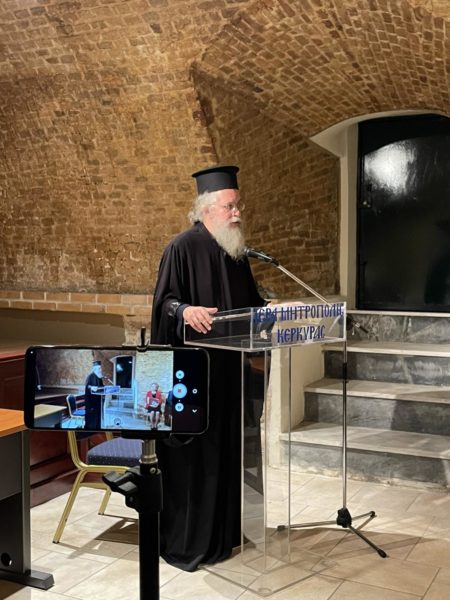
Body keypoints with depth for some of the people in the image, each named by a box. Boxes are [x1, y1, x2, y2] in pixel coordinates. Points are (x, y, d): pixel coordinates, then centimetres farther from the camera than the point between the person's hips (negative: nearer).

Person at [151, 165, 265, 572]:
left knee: (226, 447, 14)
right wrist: (185, 310, -34)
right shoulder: (184, 247, -10)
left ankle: (223, 529, 28)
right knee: (192, 451, -2)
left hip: (229, 368, 8)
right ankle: (185, 541, 11)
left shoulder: (237, 251, 13)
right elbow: (164, 299, -15)